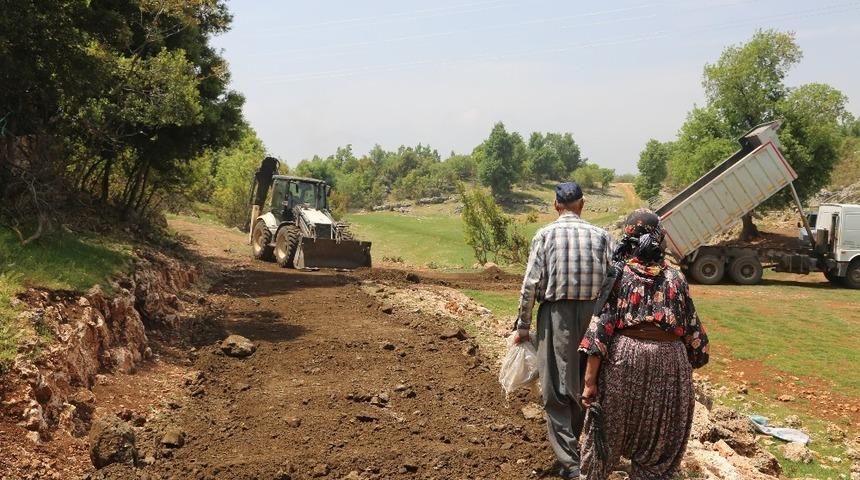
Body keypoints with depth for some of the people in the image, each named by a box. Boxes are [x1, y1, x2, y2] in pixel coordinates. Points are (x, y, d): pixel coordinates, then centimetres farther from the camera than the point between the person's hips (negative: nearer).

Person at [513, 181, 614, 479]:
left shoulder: (545, 235, -3)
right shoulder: (601, 235, 3)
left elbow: (531, 284, -7)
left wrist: (523, 325, 1)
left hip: (556, 313, -3)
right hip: (592, 313, 3)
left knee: (556, 390, 4)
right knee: (583, 384, 19)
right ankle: (572, 441, 35)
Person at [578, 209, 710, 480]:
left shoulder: (618, 275, -3)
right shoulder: (675, 278, 5)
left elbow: (601, 327, -10)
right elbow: (692, 329, 8)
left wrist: (590, 379, -8)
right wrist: (689, 366, 21)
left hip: (623, 358, -2)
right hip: (670, 361, 2)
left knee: (606, 434, 16)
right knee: (660, 443, 15)